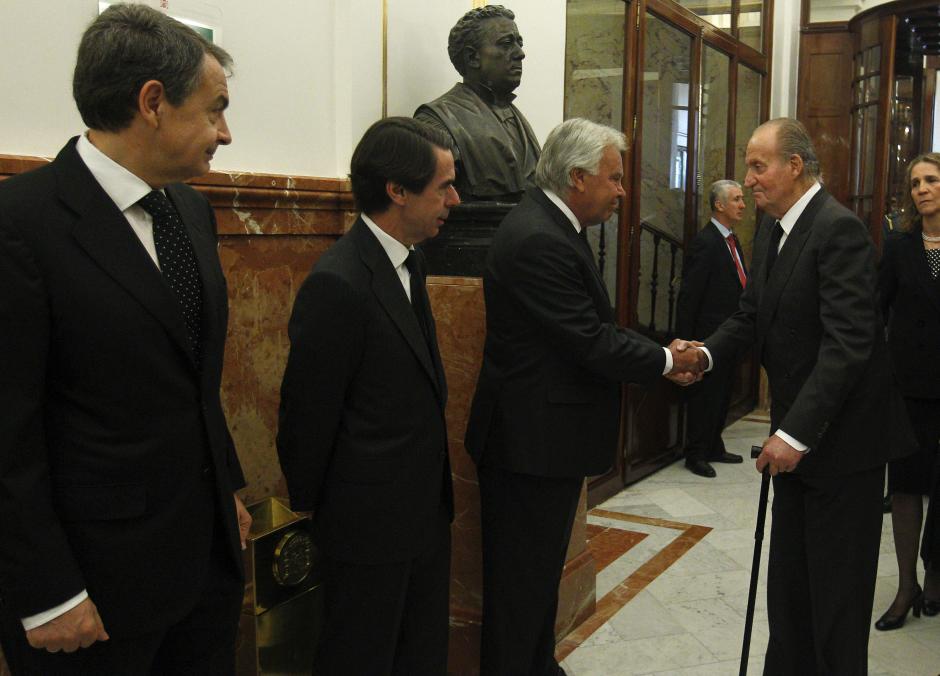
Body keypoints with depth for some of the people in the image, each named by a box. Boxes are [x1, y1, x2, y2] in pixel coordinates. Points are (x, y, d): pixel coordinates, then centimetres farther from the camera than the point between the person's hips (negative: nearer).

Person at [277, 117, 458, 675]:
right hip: (372, 522, -8)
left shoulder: (409, 262, 6)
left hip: (426, 508, 8)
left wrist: (435, 490, 14)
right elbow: (308, 413, -16)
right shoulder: (338, 284, -23)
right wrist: (309, 504, -3)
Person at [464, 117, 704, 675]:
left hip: (548, 436, 11)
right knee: (521, 583, 5)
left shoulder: (554, 227, 10)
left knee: (542, 572, 23)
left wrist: (661, 355, 0)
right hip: (532, 441, -11)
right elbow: (590, 342, -22)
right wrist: (665, 361, -8)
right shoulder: (538, 240, -23)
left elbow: (593, 328, 12)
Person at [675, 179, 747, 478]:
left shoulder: (732, 241, 12)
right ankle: (695, 455, 13)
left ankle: (714, 447, 30)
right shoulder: (705, 243, -16)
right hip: (709, 335, -9)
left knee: (721, 394, 17)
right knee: (705, 395, 1)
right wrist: (685, 339, -17)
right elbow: (688, 296, -17)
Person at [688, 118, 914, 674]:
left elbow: (848, 345, -26)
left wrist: (796, 432, -29)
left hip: (842, 438, -8)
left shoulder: (839, 229, -19)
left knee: (836, 591, 4)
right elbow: (751, 316, 10)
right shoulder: (774, 230, 10)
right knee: (788, 581, 17)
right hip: (797, 436, 9)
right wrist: (705, 354, -10)